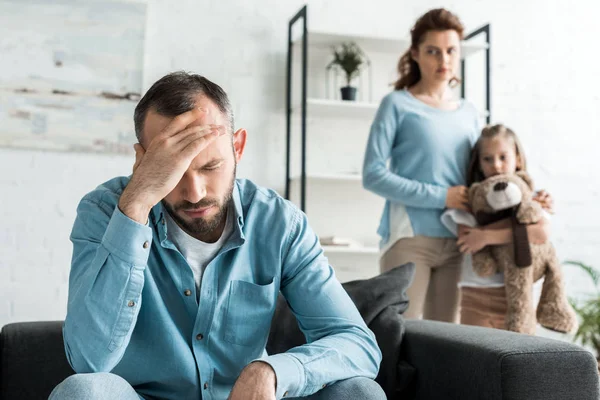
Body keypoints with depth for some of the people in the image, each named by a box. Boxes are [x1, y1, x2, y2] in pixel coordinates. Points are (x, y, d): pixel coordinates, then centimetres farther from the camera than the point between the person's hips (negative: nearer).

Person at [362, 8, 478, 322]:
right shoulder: (398, 104, 0)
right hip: (410, 238, -5)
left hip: (457, 242, 5)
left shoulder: (469, 114, 15)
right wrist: (440, 196, -13)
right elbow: (373, 175, -9)